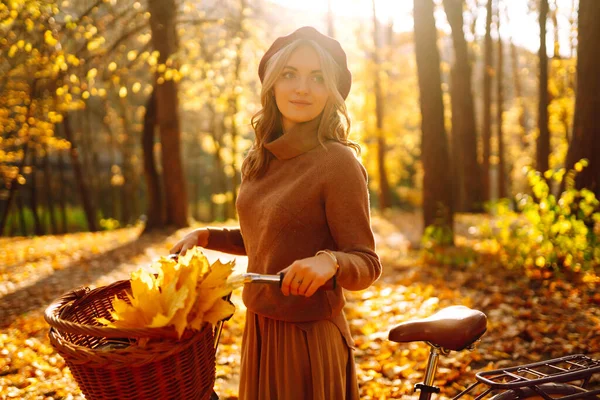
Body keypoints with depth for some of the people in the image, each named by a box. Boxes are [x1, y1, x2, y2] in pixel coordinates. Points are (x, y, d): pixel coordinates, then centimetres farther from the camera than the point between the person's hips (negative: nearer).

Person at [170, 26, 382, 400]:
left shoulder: (338, 163, -18)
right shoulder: (260, 159, 2)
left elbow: (367, 264, -16)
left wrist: (329, 261, -36)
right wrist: (205, 236, 5)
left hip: (308, 337, -7)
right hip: (259, 328, 7)